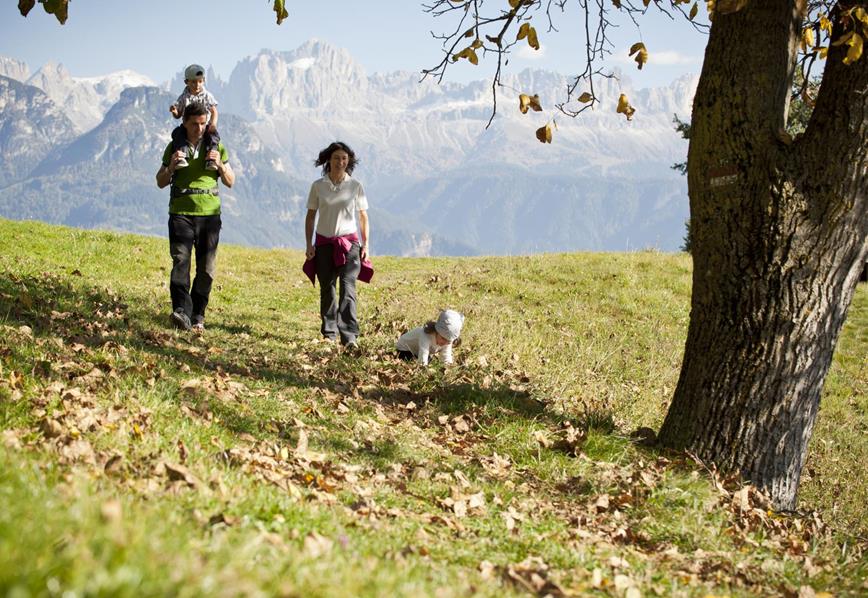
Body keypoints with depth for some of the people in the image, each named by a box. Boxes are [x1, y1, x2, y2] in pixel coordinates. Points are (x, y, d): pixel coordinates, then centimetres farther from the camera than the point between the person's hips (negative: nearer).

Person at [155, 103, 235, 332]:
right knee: (180, 261, -18)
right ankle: (181, 311, -31)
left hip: (209, 213, 1)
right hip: (180, 212, -1)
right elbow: (161, 182, 12)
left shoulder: (216, 147, 10)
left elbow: (230, 182, 11)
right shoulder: (174, 147, 9)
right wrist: (171, 166, -8)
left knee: (206, 269, 2)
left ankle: (197, 316, 11)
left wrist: (220, 164, -8)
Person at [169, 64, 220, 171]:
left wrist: (213, 124, -18)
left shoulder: (207, 96, 2)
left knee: (213, 134, -31)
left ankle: (210, 160, -39)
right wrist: (174, 112, -15)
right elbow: (178, 115, 10)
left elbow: (214, 112, 1)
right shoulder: (184, 97, 5)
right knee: (177, 133, -28)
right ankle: (181, 157, -40)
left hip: (205, 126, -1)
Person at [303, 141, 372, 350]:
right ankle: (329, 332, 18)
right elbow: (310, 216, 7)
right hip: (324, 243, 2)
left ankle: (349, 337, -20)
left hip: (349, 242, -2)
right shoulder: (318, 186, 2)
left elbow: (363, 217, 7)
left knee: (348, 288, -14)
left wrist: (365, 245, 3)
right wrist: (309, 244, 1)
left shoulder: (355, 186, 1)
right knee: (327, 289, 7)